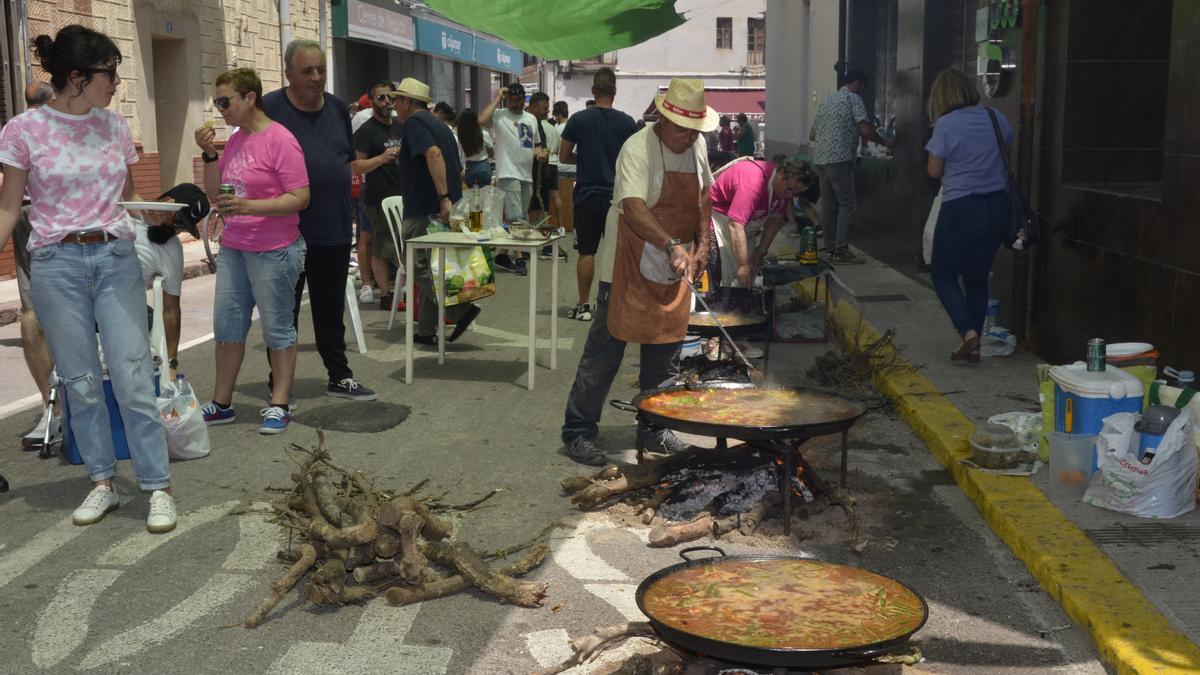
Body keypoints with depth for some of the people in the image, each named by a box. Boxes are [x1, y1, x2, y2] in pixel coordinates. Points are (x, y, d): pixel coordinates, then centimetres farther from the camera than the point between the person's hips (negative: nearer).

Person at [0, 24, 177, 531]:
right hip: (57, 264, -2)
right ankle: (102, 483, 20)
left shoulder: (114, 126, 6)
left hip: (115, 257, 2)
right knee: (80, 383, 6)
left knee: (134, 379, -3)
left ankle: (157, 487, 4)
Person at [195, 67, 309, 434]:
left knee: (277, 327, 4)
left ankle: (279, 405, 14)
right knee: (226, 325, 13)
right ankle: (221, 403, 24)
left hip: (272, 250, -8)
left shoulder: (279, 140, -13)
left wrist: (249, 206, -26)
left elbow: (300, 198, -18)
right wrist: (209, 154, 0)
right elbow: (215, 194, 14)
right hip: (232, 248, 8)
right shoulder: (234, 141, 10)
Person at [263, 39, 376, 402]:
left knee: (331, 309, 15)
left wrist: (338, 190, 12)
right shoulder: (270, 109, -7)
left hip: (334, 231, 5)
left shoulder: (338, 109, 9)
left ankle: (339, 376, 26)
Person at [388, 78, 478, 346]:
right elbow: (458, 169, 24)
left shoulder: (414, 123, -10)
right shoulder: (439, 125, 19)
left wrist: (443, 198, -33)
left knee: (418, 267, -5)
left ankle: (461, 308, -16)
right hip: (442, 211, 10)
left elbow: (433, 153, -28)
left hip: (424, 210, -10)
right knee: (429, 268, 13)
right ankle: (427, 331, 16)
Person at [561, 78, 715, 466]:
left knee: (665, 355, 14)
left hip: (674, 272, 7)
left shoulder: (697, 147, 6)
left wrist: (702, 244, 11)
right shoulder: (638, 149, -19)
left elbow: (702, 196, 21)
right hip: (628, 269, -7)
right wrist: (671, 246, -44)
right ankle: (578, 432, 8)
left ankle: (657, 431, 27)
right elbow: (633, 208, -32)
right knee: (603, 353, -2)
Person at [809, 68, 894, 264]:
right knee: (847, 204, -6)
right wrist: (884, 142, 3)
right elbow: (865, 129, -11)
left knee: (829, 204, 9)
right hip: (840, 159, -8)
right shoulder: (853, 98, 0)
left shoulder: (827, 100, 22)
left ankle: (831, 248, 11)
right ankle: (841, 251, -11)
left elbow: (812, 135, 24)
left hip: (820, 158, 8)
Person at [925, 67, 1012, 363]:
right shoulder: (995, 117, 4)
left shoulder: (946, 125, -13)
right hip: (997, 206, 6)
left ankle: (968, 332, -9)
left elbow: (934, 171, -7)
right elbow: (1009, 141, 22)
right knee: (978, 277, 16)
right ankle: (973, 346, 19)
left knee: (944, 274, 10)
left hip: (960, 208, -6)